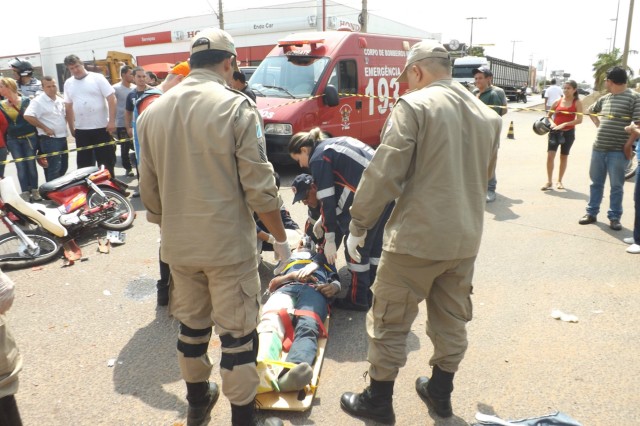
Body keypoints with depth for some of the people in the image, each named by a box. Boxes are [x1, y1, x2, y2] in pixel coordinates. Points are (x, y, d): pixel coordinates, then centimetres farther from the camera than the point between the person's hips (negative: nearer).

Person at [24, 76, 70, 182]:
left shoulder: (60, 100, 11)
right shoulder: (38, 101, -13)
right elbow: (28, 116, -23)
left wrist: (63, 127, 12)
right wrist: (44, 128, -19)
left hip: (62, 138, 8)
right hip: (49, 140, -8)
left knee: (62, 168, 16)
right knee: (53, 169, -9)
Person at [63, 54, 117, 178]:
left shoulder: (97, 78, -4)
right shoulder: (68, 83, 9)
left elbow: (112, 99, -9)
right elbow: (68, 107, 15)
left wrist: (112, 121, -16)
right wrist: (71, 128, 13)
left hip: (102, 127, -4)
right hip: (81, 130, 4)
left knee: (108, 161, 5)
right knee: (84, 165, 9)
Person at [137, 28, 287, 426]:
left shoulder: (153, 112, 4)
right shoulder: (237, 107, -13)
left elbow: (149, 188, 9)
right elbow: (259, 187, -15)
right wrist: (281, 237, -3)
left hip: (178, 245, 6)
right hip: (228, 243, -5)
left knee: (191, 325, 21)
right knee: (238, 333, 7)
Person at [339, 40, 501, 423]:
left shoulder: (414, 106, -12)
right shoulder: (488, 114, 10)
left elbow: (384, 173, -17)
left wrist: (358, 225, -8)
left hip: (417, 236, -7)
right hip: (467, 237, 7)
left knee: (390, 321, 8)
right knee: (452, 321, 20)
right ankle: (441, 392, 37)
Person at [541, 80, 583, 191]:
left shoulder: (577, 103, -5)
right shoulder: (558, 101, 3)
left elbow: (579, 120, -13)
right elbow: (548, 115, 10)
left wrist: (564, 124, -24)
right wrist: (552, 123, -11)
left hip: (568, 132, -1)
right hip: (555, 131, 2)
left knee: (564, 157, 10)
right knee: (550, 156, -8)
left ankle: (559, 181, 23)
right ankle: (549, 182, 1)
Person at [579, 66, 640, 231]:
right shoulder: (605, 98, 12)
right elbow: (591, 110, 31)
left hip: (618, 151, -6)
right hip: (598, 148, 6)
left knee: (616, 186, 4)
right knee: (596, 183, 13)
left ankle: (614, 217, 14)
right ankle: (591, 213, 23)